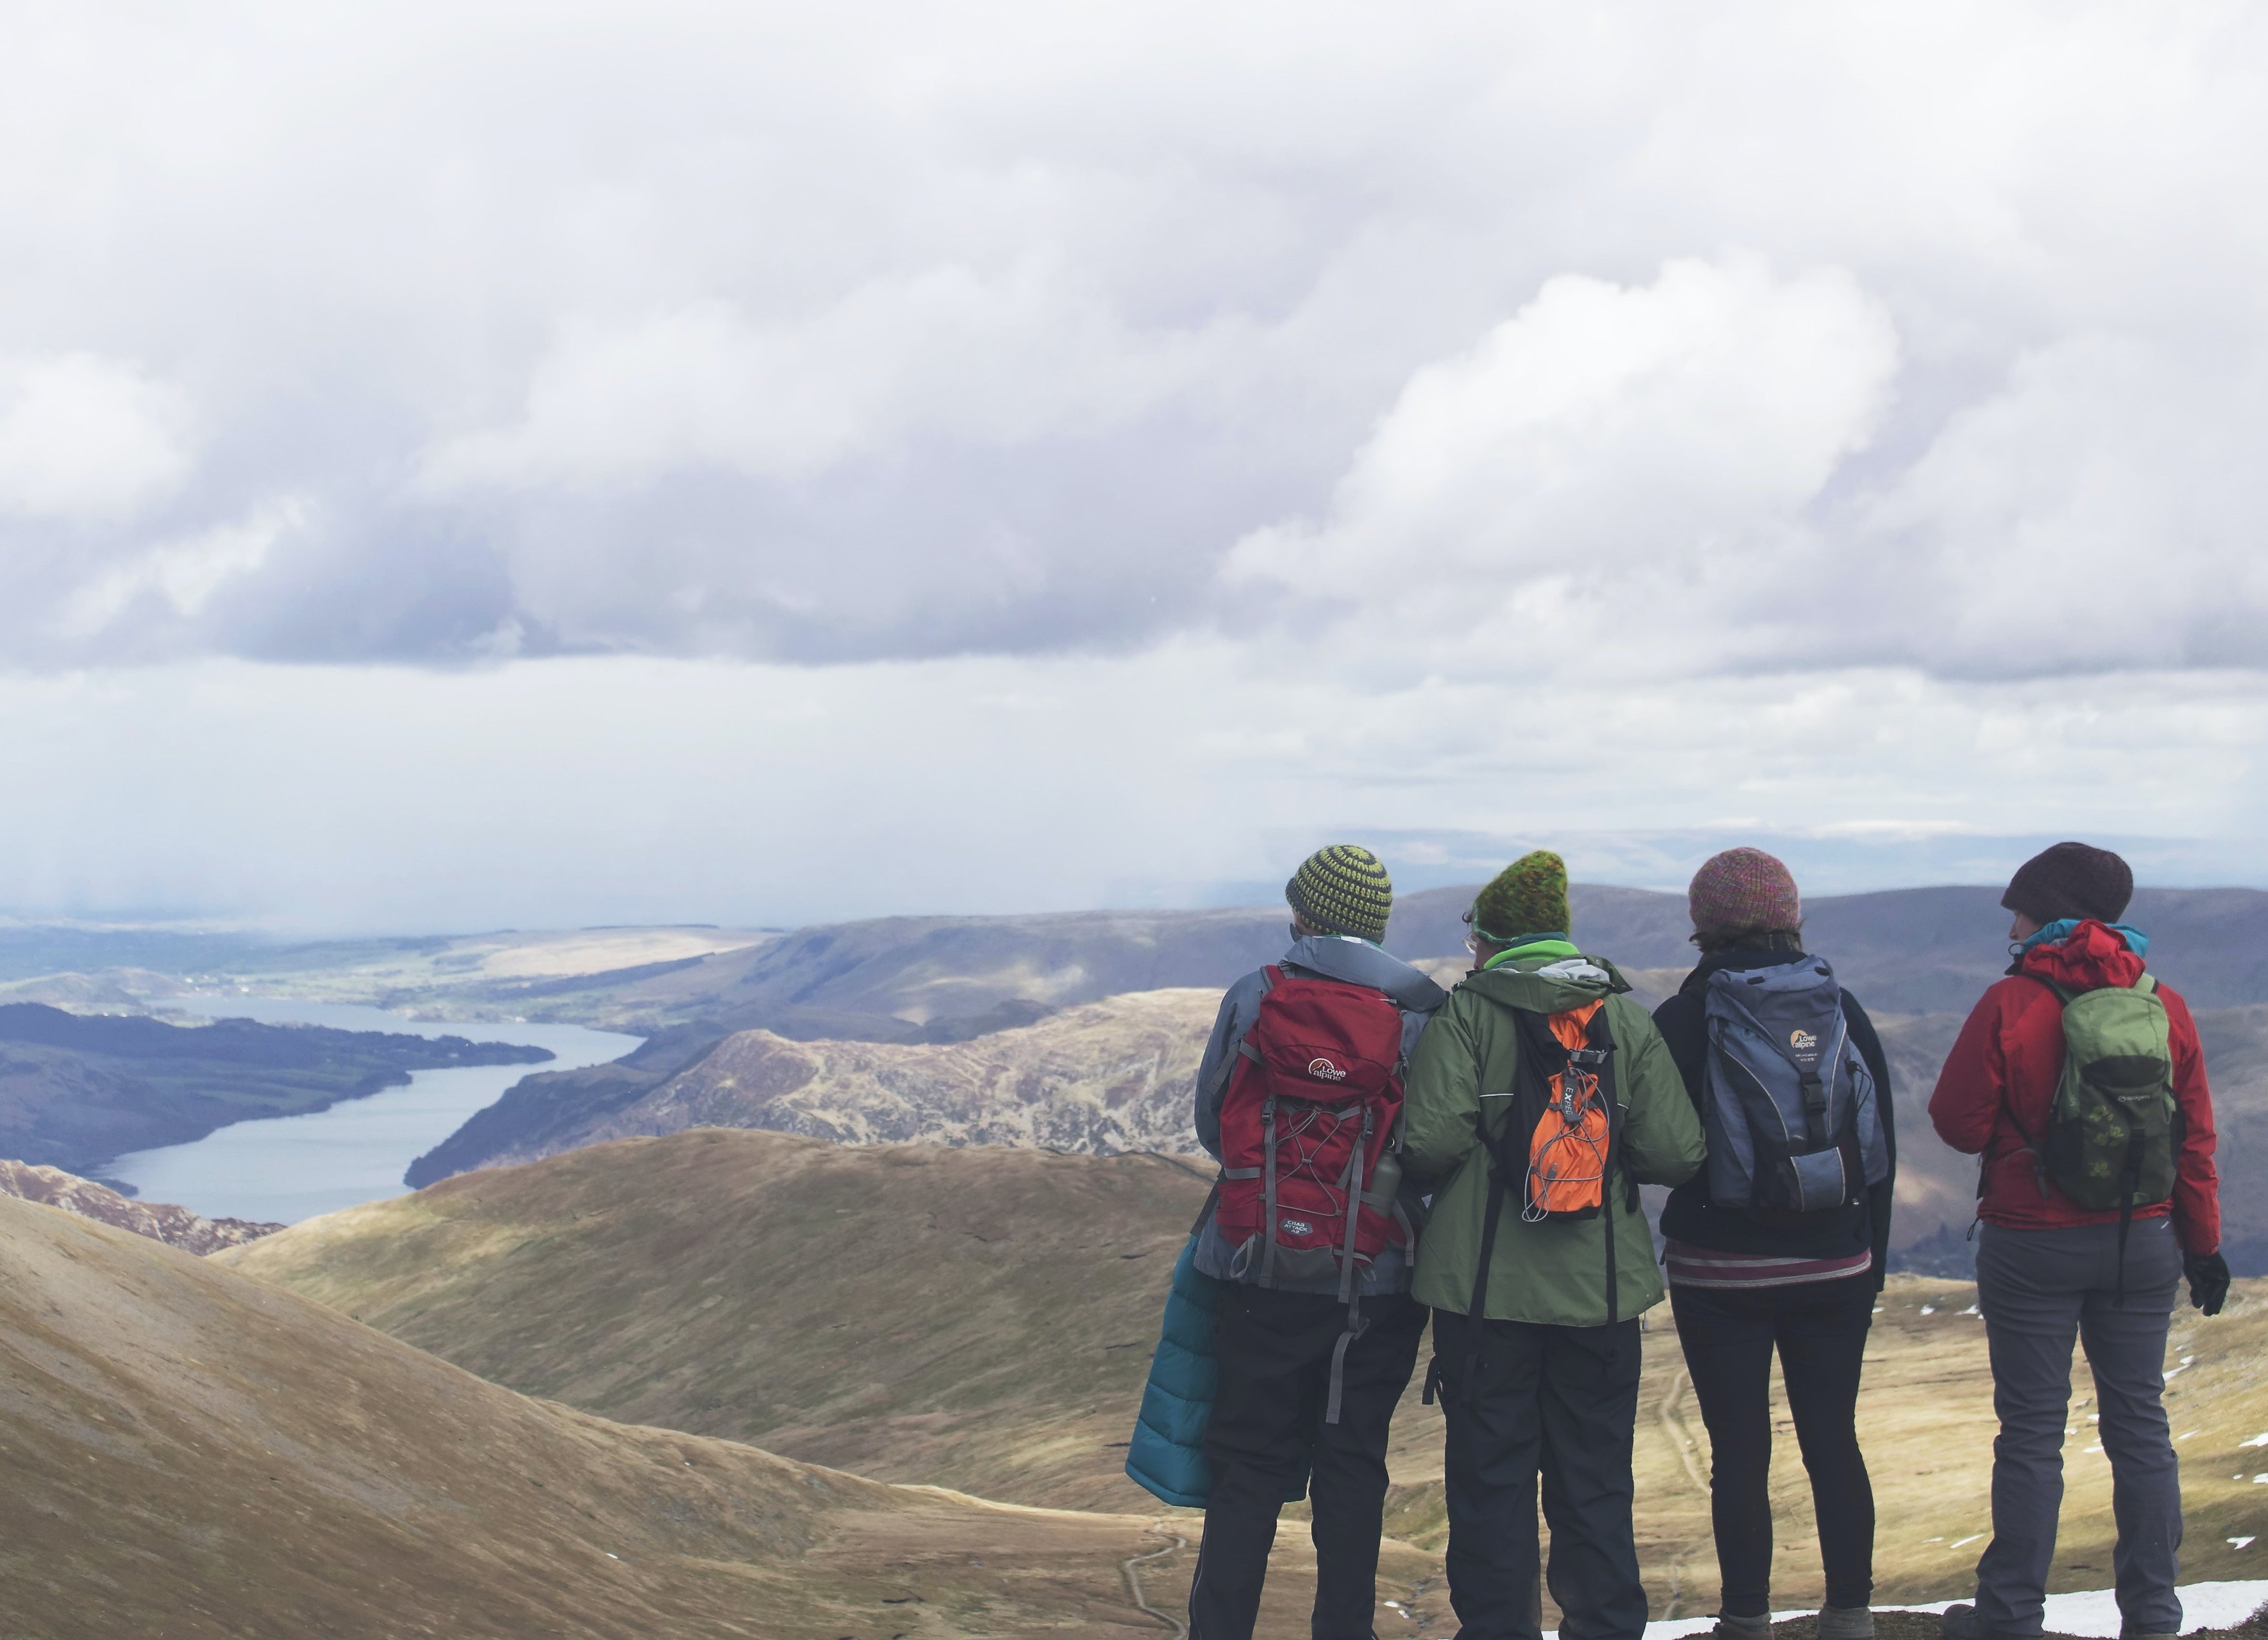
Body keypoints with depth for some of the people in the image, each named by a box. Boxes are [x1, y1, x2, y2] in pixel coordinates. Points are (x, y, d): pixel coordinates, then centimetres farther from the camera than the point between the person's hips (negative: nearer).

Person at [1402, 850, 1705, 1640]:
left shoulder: (1466, 1013, -6)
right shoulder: (1628, 1018, 3)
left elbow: (1432, 1140, -17)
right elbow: (1675, 1153, -4)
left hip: (1486, 1287, -3)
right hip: (1602, 1290, 3)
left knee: (1491, 1479, 6)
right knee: (1596, 1483, 12)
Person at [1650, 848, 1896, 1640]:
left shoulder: (1680, 1021, -8)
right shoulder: (1844, 1011, 1)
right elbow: (1884, 1144, 6)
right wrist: (1871, 1257, 14)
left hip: (1719, 1270, -3)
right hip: (1834, 1268, 3)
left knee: (1739, 1452, 2)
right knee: (1834, 1441, 10)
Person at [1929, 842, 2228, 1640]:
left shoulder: (2011, 1004, -12)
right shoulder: (2165, 1007, 0)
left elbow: (1959, 1122, -10)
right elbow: (2196, 1139, 4)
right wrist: (2203, 1244, 12)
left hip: (2034, 1246, -3)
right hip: (2144, 1245, 3)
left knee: (2032, 1431, 3)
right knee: (2139, 1425, 10)